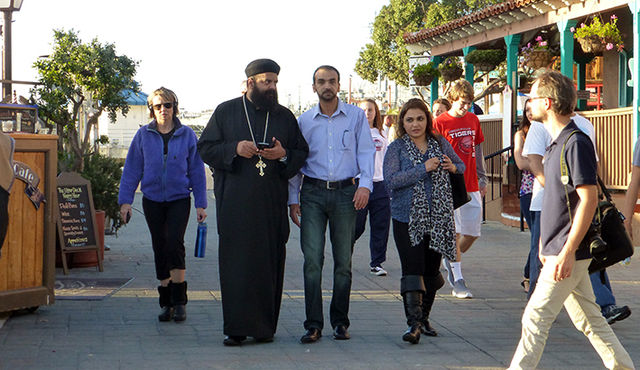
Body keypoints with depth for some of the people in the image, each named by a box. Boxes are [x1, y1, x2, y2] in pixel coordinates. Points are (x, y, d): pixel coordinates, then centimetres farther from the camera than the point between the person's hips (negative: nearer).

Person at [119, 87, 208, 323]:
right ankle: (166, 302, 16)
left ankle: (179, 301, -10)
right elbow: (132, 169, 7)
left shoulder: (186, 135, 2)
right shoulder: (143, 135, 4)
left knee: (174, 242, -18)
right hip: (153, 200, 2)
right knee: (160, 248, 6)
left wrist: (200, 203, 4)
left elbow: (197, 171, 6)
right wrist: (125, 200, 2)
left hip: (179, 199, -2)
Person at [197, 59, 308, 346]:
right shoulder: (225, 112, 8)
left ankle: (265, 326, 9)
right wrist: (234, 149, -11)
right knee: (235, 263, -5)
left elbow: (302, 153, 14)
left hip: (272, 203, 2)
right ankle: (235, 328, -2)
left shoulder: (285, 116, 13)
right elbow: (205, 148, 6)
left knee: (270, 263, 1)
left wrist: (284, 155, -7)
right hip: (235, 203, -2)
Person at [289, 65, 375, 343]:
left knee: (343, 261, 3)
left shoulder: (356, 116, 7)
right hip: (313, 193, 0)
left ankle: (340, 321, 13)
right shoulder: (304, 121, 9)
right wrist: (293, 198, 8)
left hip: (346, 193, 0)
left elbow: (366, 152, 3)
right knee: (312, 259, -8)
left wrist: (365, 184, -11)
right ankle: (313, 324, -6)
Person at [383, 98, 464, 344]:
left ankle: (423, 318, 24)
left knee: (432, 271, 10)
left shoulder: (440, 144, 9)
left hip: (438, 218, 4)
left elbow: (460, 165, 23)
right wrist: (424, 168, -18)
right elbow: (391, 180, -15)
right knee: (412, 270, -12)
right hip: (408, 219, -4)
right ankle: (413, 323, -14)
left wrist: (453, 167, -2)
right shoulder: (396, 148, -2)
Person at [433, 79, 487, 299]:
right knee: (454, 232, -5)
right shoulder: (441, 122, -4)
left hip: (471, 186, 5)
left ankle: (451, 260, 30)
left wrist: (482, 178, 20)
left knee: (473, 232, 5)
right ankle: (457, 281, -1)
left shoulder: (473, 120, 12)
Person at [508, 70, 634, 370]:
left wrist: (567, 252, -23)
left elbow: (589, 199, -21)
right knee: (587, 318, 14)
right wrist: (545, 242, 21)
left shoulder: (576, 143, -16)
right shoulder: (557, 143, 14)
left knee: (535, 318, -7)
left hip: (568, 253, -10)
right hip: (557, 249, 10)